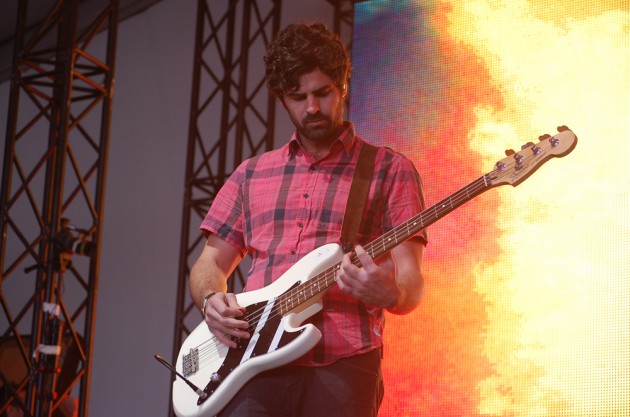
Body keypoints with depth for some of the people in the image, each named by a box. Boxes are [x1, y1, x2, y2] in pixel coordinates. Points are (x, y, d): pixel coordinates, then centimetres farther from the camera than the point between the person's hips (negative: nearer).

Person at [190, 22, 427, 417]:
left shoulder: (389, 170, 7)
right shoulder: (252, 173, 18)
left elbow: (411, 283, 1)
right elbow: (210, 263, 22)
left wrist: (390, 294, -22)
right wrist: (212, 300, -1)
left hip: (342, 364, -2)